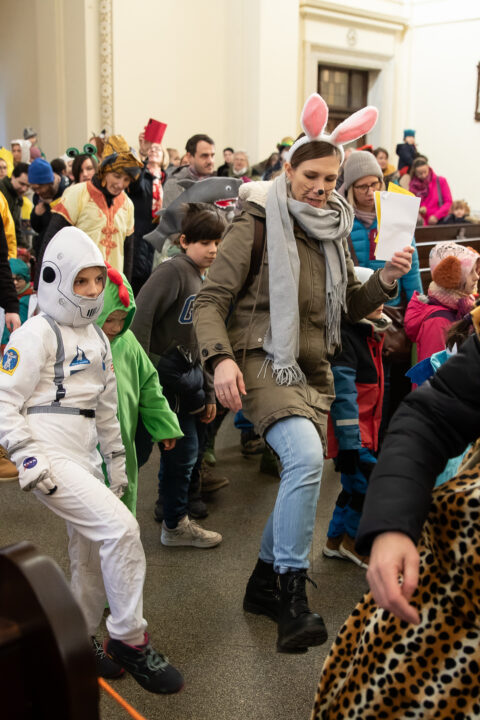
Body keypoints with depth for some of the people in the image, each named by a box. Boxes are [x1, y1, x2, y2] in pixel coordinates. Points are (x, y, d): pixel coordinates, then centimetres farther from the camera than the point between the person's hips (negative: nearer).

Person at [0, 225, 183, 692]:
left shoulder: (98, 339, 16)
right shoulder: (37, 333, -8)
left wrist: (116, 463, 21)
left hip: (84, 460, 8)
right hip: (50, 460, -8)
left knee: (92, 559, 12)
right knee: (121, 529, -19)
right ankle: (129, 640, -5)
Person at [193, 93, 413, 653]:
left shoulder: (333, 229, 12)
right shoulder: (257, 225, -8)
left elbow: (348, 307, 17)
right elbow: (210, 300, -11)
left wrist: (385, 281, -3)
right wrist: (220, 358, -28)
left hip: (314, 369, 7)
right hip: (263, 361, -7)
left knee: (302, 475, 12)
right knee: (306, 456, -29)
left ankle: (264, 583, 32)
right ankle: (292, 598, -21)